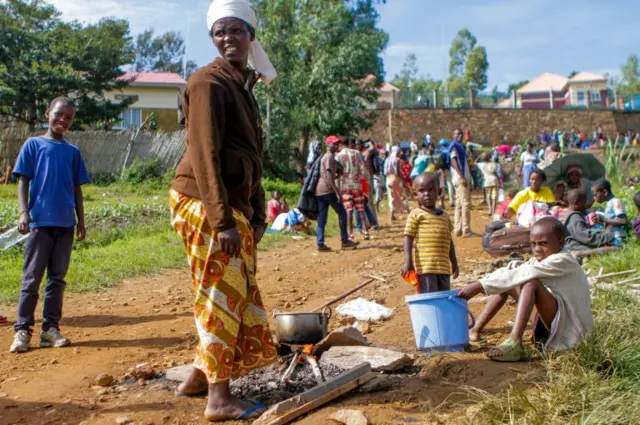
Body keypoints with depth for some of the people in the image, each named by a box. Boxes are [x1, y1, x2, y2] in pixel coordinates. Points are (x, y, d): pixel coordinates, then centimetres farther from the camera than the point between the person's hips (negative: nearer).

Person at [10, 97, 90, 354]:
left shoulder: (73, 152, 13)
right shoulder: (33, 145, 4)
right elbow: (23, 181, 0)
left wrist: (81, 220, 11)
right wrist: (24, 213, -12)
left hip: (66, 223, 4)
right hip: (41, 221, -3)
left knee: (58, 277, 7)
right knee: (32, 277, -1)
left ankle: (51, 328, 13)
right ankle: (22, 330, 5)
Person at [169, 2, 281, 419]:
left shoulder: (243, 85, 18)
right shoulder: (210, 81, -10)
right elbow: (205, 154, -19)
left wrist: (257, 215, 14)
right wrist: (223, 221, -25)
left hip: (235, 206, 9)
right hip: (206, 204, -9)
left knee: (239, 294, 14)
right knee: (222, 295, -5)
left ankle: (200, 376, 27)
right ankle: (219, 398, 4)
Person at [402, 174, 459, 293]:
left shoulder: (444, 216, 16)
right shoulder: (416, 215, -1)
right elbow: (408, 238, -5)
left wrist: (454, 263, 26)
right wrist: (408, 261, -15)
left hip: (443, 267, 6)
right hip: (425, 266, -6)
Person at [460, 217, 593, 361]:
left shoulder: (562, 261, -19)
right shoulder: (540, 260, 9)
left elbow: (520, 275, -29)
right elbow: (509, 272, -2)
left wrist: (480, 286, -32)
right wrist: (478, 286, -18)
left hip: (571, 331, -9)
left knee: (531, 282, -30)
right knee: (506, 284, 7)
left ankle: (515, 344, -39)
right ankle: (475, 330, 4)